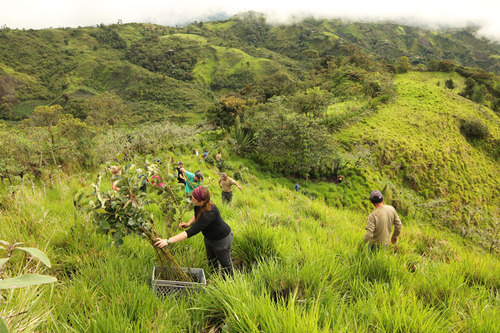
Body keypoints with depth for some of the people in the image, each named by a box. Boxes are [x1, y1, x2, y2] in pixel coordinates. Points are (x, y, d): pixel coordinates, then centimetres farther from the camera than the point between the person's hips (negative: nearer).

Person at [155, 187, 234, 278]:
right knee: (211, 261, 27)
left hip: (222, 239, -8)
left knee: (225, 263, 17)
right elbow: (196, 215, 8)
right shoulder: (198, 205, -17)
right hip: (209, 238, 8)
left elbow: (192, 231, -46)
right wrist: (188, 224, -13)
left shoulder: (209, 213, -42)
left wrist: (169, 241, -48)